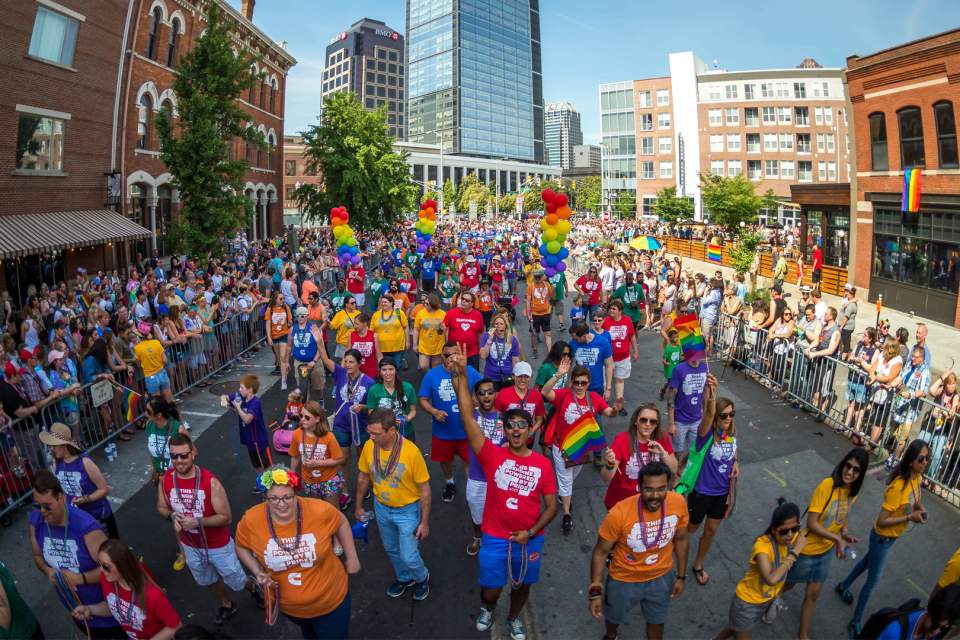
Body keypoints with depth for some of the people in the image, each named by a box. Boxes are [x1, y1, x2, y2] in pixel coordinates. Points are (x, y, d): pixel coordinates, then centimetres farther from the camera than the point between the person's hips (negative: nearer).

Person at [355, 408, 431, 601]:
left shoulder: (411, 451, -30)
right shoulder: (369, 446, -18)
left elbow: (424, 488, -19)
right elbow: (363, 477, 1)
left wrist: (425, 522, -13)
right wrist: (358, 506, 10)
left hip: (407, 511, -4)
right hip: (381, 508, 4)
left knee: (409, 556, 3)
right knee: (391, 549, 23)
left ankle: (422, 578, 37)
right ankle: (404, 577, 52)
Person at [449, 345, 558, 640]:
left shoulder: (542, 464, -8)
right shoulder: (492, 455, -14)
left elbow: (552, 506, -1)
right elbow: (467, 417, -25)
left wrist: (530, 532, -14)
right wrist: (461, 375, -34)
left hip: (530, 538, 1)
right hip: (495, 537, -1)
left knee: (522, 585, 20)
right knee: (490, 589, 11)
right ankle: (487, 609, 48)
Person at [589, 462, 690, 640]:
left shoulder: (678, 503, -23)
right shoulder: (619, 513, -35)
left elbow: (680, 540, -3)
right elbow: (600, 552, -19)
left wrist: (681, 576, 4)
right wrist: (595, 590, -20)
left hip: (662, 577, 2)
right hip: (624, 579, -2)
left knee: (656, 620, 27)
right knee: (614, 616, 27)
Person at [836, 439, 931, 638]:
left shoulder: (917, 477, -10)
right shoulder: (898, 486, -35)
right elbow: (882, 521, -31)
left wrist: (919, 507, -9)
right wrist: (910, 517, -31)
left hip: (892, 536, 8)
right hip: (882, 537, -8)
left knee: (868, 562, 30)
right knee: (872, 581, 5)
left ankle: (844, 586, 54)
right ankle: (855, 623, 22)